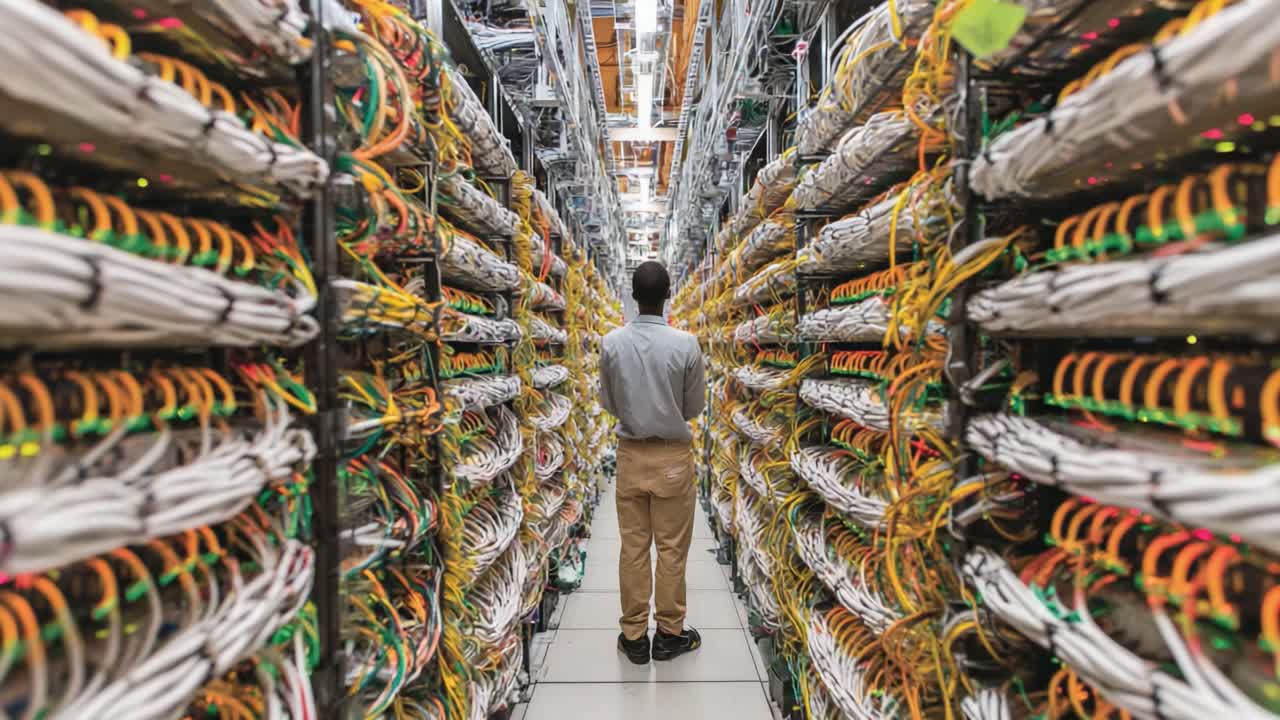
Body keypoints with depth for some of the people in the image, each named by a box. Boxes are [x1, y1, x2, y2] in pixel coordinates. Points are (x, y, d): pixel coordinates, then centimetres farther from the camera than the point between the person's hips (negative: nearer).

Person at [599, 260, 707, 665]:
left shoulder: (612, 343, -7)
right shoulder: (686, 344, -13)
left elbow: (608, 404, 3)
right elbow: (696, 407, -2)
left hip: (630, 453, 2)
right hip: (673, 455, -2)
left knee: (633, 547, 10)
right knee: (672, 548, 9)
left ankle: (634, 636, 20)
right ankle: (669, 634, 21)